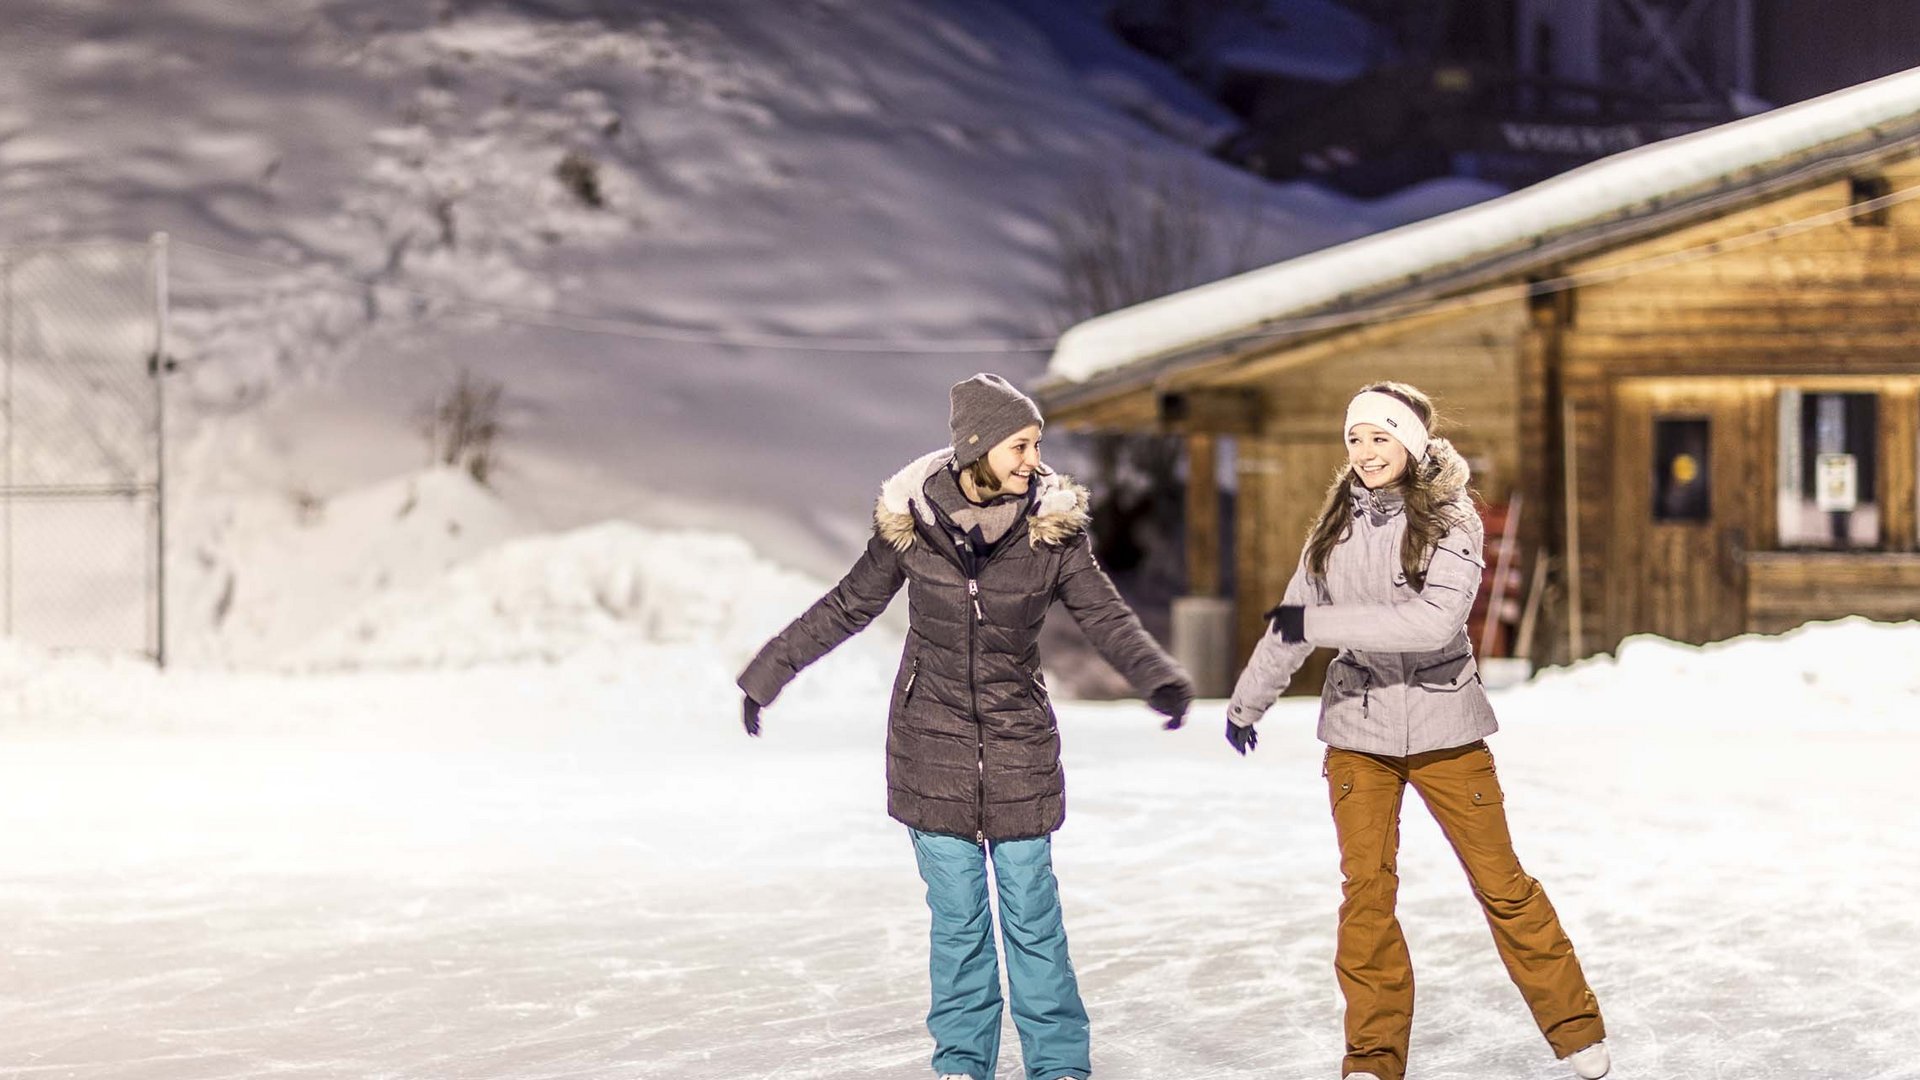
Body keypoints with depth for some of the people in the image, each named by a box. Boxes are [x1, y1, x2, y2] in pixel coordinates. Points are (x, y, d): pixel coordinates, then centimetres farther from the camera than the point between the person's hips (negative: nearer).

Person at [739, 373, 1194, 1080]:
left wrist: (1160, 678, -25)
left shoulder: (1051, 522, -7)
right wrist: (767, 673, 8)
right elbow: (847, 607, 5)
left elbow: (1105, 616, -8)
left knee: (1032, 914, 2)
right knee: (956, 914, 6)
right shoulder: (911, 518, -7)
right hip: (931, 743, 0)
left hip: (1019, 745, 0)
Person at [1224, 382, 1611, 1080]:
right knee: (1366, 891, -4)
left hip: (1442, 727, -3)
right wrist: (1247, 702, 28)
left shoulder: (1451, 522, -9)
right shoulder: (1336, 526, 4)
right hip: (1357, 729, 3)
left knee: (1501, 883, 1)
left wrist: (1319, 622, -23)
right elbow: (1292, 625, 18)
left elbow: (1434, 622, -23)